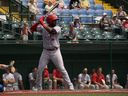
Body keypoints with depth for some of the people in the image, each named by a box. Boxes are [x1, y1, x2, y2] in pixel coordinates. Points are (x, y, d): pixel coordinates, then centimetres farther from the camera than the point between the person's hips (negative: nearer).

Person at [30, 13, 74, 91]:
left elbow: (50, 30, -28)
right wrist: (39, 22, -16)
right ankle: (38, 87, 15)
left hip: (55, 51, -2)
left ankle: (70, 85, 4)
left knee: (62, 69, -4)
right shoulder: (44, 28, 0)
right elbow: (32, 29, -4)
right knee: (40, 70, 1)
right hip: (46, 52, 3)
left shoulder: (57, 28, -8)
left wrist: (42, 23, -23)